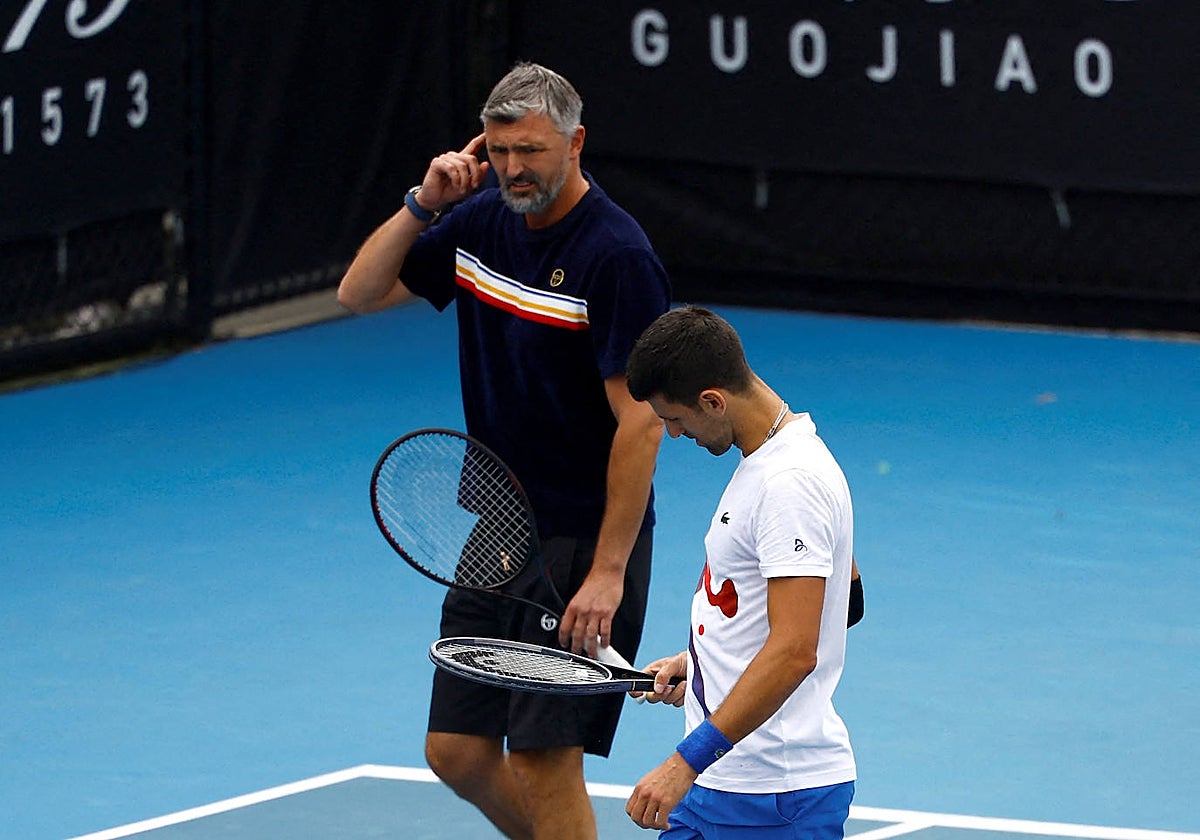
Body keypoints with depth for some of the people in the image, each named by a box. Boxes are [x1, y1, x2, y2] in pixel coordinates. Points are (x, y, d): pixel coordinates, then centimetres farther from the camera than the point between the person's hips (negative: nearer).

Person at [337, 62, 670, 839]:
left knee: (543, 755, -7)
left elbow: (640, 421, -20)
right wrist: (423, 205, -6)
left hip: (585, 541, -7)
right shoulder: (483, 221, 5)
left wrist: (608, 572, -23)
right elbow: (360, 293, 10)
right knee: (458, 752, 8)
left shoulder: (616, 257, -18)